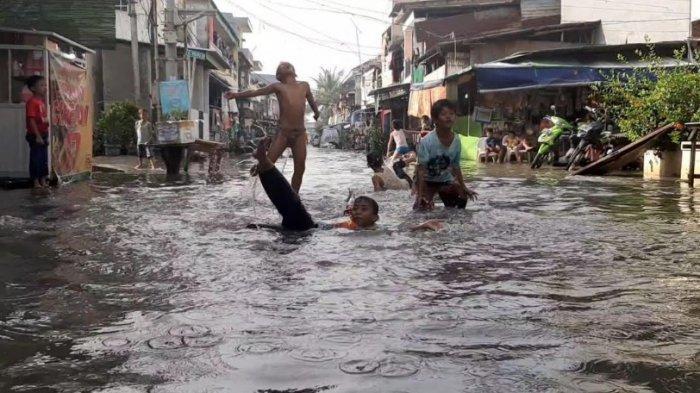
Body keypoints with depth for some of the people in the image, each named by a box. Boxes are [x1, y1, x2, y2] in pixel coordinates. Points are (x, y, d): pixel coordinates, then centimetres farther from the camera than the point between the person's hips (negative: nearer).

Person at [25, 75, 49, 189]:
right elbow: (31, 120, -19)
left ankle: (43, 181, 20)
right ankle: (36, 182, 5)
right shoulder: (32, 102, -14)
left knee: (44, 159, 12)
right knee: (35, 159, -1)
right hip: (35, 136, -9)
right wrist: (37, 136, -21)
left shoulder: (42, 101, 13)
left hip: (43, 135, 9)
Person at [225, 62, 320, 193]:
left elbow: (311, 100, 32)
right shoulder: (278, 87, 6)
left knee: (300, 169, -2)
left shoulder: (304, 86, 13)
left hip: (300, 134, 2)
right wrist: (237, 95, -9)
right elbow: (256, 92, 1)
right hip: (283, 133, -2)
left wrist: (316, 112, 48)